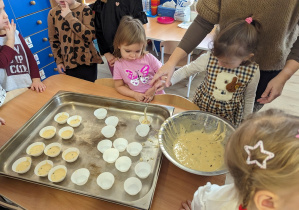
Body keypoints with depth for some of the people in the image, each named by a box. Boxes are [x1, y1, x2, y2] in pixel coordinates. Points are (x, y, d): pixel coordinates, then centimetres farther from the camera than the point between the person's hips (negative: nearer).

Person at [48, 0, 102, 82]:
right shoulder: (53, 13, 0)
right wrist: (58, 61, 5)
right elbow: (53, 39, 8)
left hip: (87, 62, -2)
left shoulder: (85, 9, -7)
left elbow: (90, 35, -20)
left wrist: (69, 17, -20)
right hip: (67, 63, 2)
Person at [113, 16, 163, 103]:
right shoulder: (119, 65, -3)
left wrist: (153, 90, -11)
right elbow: (119, 86, 2)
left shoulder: (149, 58, -5)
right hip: (137, 100, 0)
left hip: (156, 96, 1)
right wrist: (134, 94, -12)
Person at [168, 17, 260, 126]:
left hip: (230, 115, 0)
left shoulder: (253, 72, -19)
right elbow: (187, 70, -9)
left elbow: (249, 98, -3)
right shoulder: (210, 58, -22)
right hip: (202, 107, 1)